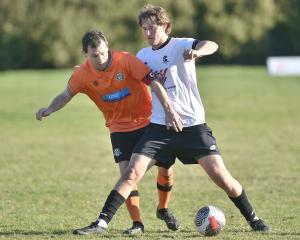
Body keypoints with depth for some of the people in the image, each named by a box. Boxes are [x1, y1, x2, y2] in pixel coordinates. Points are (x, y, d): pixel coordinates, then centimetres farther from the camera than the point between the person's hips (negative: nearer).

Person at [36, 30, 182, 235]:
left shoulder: (125, 60, -20)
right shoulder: (82, 74, -11)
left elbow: (154, 83, -21)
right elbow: (66, 95, 3)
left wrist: (169, 111, -28)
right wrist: (49, 110, -17)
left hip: (147, 121, -1)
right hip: (120, 128, 1)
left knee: (166, 169, 0)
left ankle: (163, 210, 28)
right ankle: (137, 224, -4)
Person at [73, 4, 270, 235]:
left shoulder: (180, 45, -6)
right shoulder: (143, 55, 10)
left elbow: (212, 45, -25)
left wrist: (197, 51, -49)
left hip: (193, 126, -3)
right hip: (159, 127, 4)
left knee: (220, 175, -9)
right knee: (132, 173, -10)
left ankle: (253, 219, 9)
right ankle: (102, 223, -9)